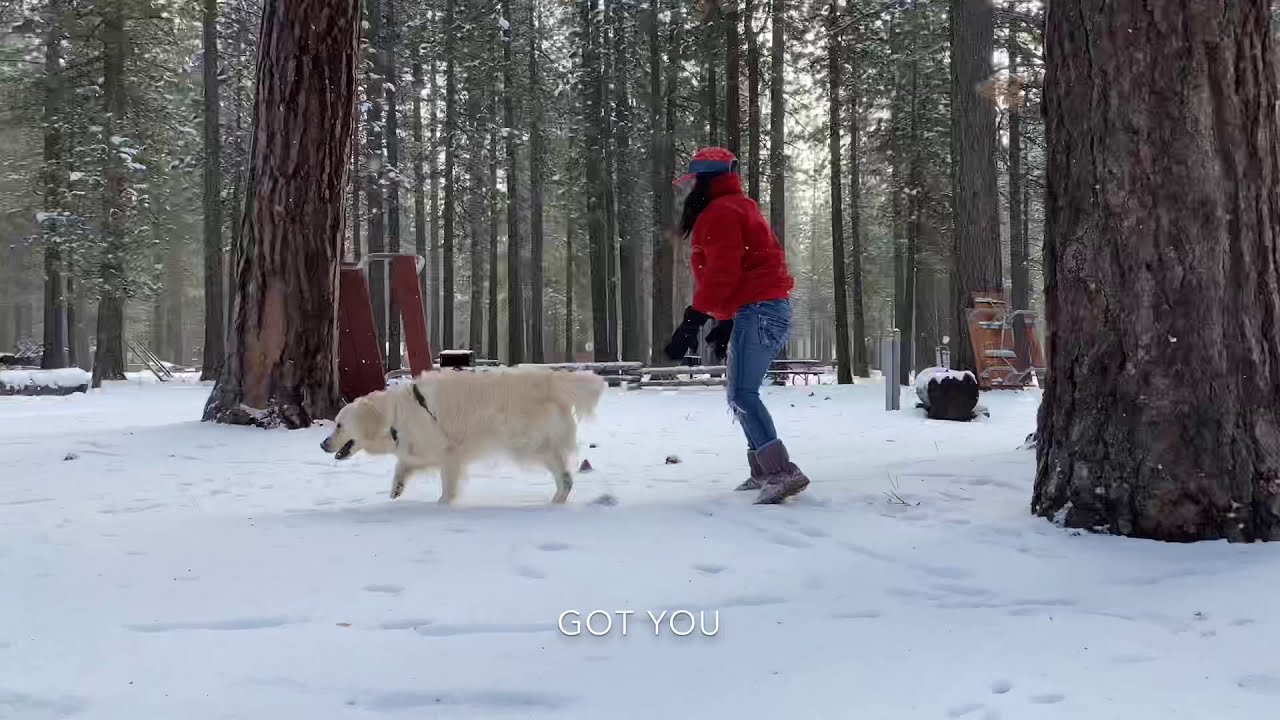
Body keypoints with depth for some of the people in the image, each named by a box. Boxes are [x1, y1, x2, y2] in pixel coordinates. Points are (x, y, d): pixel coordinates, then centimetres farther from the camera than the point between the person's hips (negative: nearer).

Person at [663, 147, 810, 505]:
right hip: (768, 308, 11)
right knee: (741, 393, 14)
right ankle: (763, 471, 15)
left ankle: (782, 473, -25)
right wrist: (725, 324, 24)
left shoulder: (720, 212, -8)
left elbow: (721, 272, -19)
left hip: (757, 310, -11)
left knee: (741, 395, -17)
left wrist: (694, 319, -21)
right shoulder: (737, 208, 24)